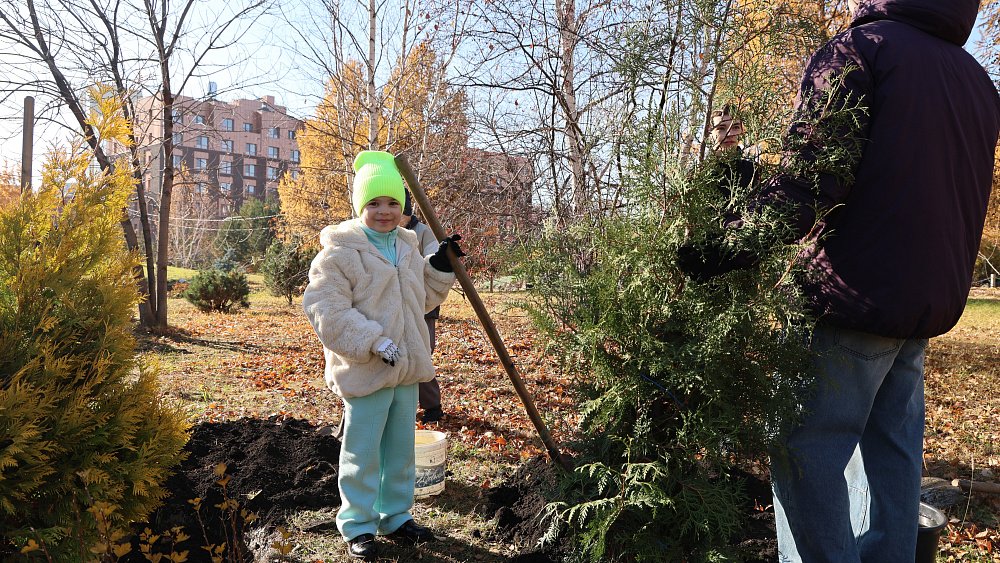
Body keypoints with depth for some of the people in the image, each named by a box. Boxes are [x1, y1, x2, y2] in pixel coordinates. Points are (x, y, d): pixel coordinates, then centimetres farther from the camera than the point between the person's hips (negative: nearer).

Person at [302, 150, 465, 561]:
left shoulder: (408, 248, 10)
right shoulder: (340, 251, -13)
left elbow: (424, 298, 21)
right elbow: (326, 309, -19)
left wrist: (440, 268, 5)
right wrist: (373, 341, -26)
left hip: (407, 369, 7)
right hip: (364, 371, -7)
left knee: (401, 450, 18)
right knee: (363, 454, 7)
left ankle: (395, 516, 36)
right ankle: (358, 526, 25)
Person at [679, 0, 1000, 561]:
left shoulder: (859, 49, -6)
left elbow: (810, 183, -20)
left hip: (853, 297, -8)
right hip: (934, 301, 8)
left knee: (806, 451, -1)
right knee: (893, 453, 15)